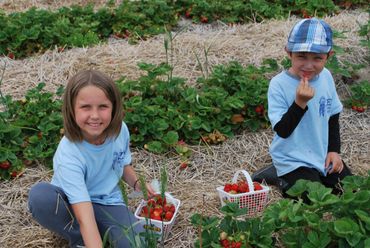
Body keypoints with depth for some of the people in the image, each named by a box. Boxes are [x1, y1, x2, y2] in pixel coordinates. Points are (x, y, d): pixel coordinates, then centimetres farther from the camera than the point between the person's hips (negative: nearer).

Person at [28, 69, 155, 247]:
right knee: (40, 195, -36)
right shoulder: (69, 156, -30)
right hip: (73, 206, -1)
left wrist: (137, 183, -8)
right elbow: (85, 218, -37)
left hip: (108, 204, 2)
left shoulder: (120, 130, -13)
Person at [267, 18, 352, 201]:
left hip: (324, 156, 6)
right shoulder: (279, 84, -21)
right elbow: (282, 131, -24)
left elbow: (333, 117, 10)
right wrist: (300, 102, -35)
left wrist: (334, 150, 5)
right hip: (294, 161, -6)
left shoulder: (326, 77, -4)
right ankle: (288, 184, 9)